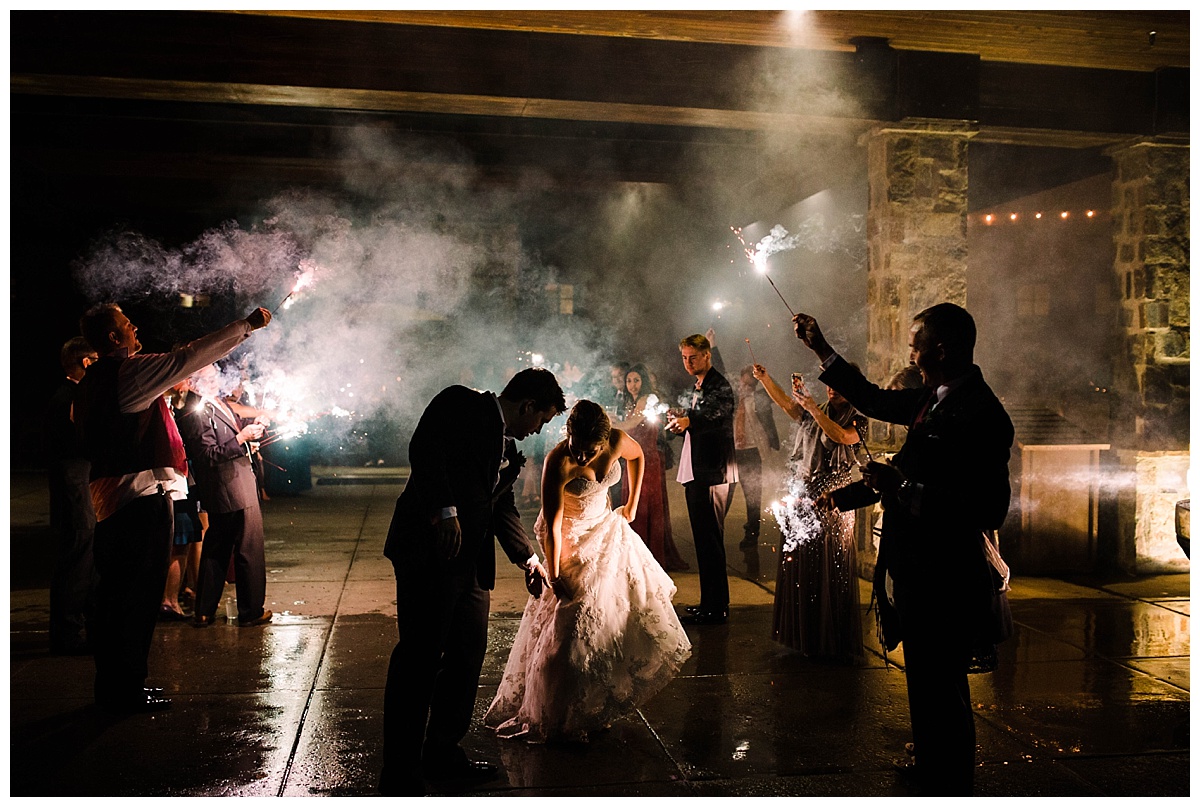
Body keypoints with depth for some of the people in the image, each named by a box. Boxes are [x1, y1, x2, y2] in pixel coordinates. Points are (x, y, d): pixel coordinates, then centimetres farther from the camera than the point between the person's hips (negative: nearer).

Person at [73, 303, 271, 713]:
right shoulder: (131, 371, -13)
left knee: (115, 593, 15)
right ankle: (128, 690, 4)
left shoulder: (91, 383, 15)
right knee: (140, 597, -2)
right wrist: (247, 325, -10)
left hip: (109, 498, 9)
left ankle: (110, 684, 25)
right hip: (143, 498, -9)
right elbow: (189, 357, -15)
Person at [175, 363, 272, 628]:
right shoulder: (195, 415, -17)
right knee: (249, 549, -1)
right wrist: (241, 437, -23)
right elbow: (209, 455, -22)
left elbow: (234, 432, 26)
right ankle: (251, 611, 10)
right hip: (234, 491, -10)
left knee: (215, 551, 14)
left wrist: (252, 428, 7)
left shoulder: (220, 403, 13)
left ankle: (204, 612, 23)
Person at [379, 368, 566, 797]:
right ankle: (400, 776, 2)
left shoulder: (507, 448, 23)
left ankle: (442, 754, 27)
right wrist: (444, 511, -26)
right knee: (420, 658, -6)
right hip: (429, 552, -9)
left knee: (467, 657, 12)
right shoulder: (462, 404, -2)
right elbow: (424, 449, -18)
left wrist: (527, 557, 30)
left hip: (472, 564, 9)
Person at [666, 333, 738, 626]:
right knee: (705, 541, 14)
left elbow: (720, 416, -30)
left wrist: (689, 421, -47)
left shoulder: (720, 386, -10)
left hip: (713, 474, -10)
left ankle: (715, 608, -1)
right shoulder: (699, 388, 20)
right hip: (696, 473, 10)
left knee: (710, 542, -7)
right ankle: (714, 602, 23)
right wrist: (680, 420, 3)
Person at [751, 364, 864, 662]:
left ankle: (833, 641, 10)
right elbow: (784, 401, -1)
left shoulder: (856, 419, -2)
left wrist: (811, 406, -26)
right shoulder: (813, 414, 10)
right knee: (798, 567, 9)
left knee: (830, 570, 0)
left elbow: (841, 436, -22)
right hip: (801, 497, 5)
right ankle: (804, 636, 20)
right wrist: (764, 378, -15)